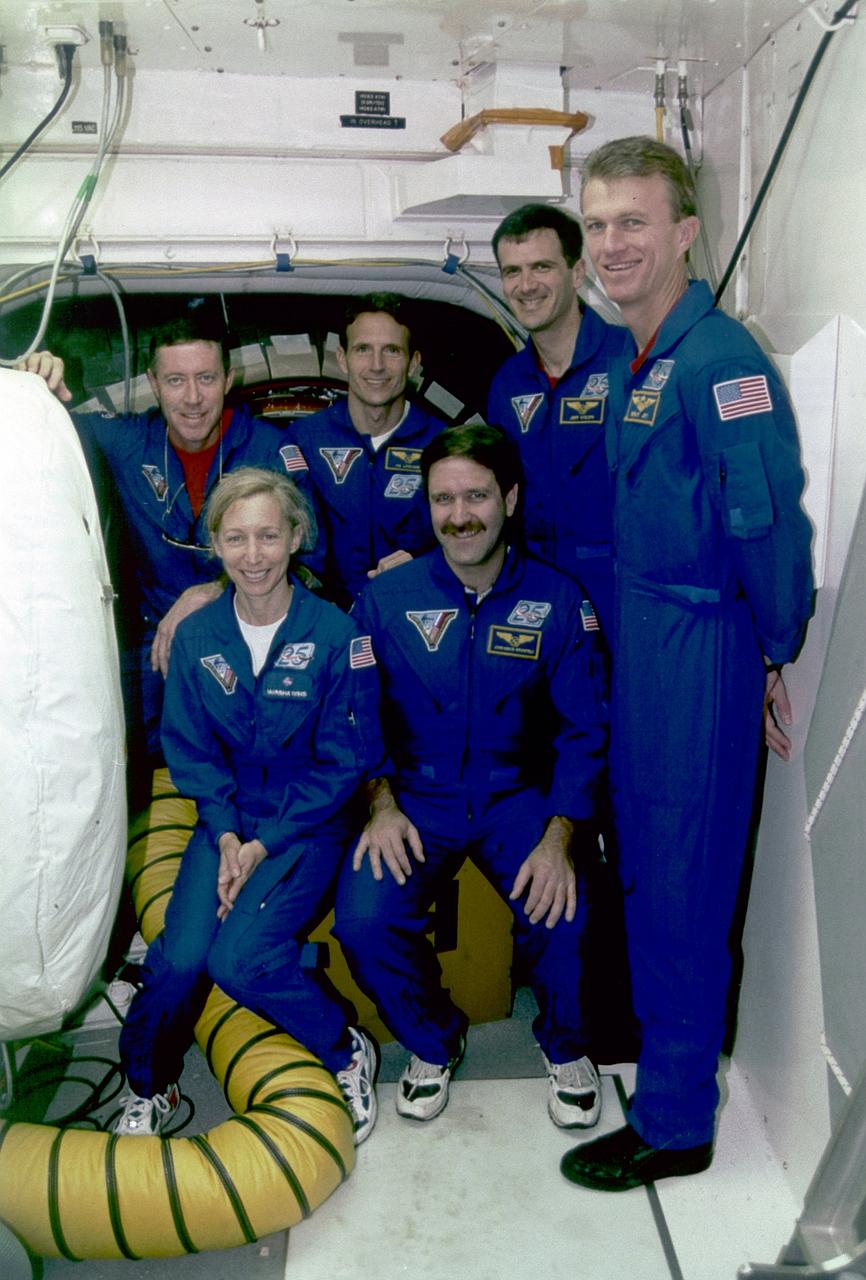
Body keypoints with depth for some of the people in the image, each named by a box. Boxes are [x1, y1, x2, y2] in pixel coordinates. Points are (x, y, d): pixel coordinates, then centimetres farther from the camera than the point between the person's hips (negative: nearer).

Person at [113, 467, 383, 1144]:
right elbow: (190, 751, 4)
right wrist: (226, 836, -11)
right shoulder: (194, 636, -2)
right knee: (180, 957, -16)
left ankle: (347, 1052, 5)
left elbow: (345, 761, -9)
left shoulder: (335, 633, -12)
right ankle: (148, 1086, 14)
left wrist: (265, 843, -14)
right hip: (228, 819, 3)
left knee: (239, 955, -22)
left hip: (310, 821, -3)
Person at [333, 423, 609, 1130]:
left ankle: (566, 1046, 10)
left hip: (519, 796, 0)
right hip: (416, 797, 1)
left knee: (563, 915, -26)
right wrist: (382, 803, -13)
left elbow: (584, 729, -5)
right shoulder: (385, 599, -2)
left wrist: (560, 836, -19)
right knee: (363, 922, -23)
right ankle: (433, 1041, 11)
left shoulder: (559, 600, -4)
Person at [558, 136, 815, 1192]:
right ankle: (668, 1045, 44)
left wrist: (779, 651, -12)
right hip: (638, 643, 9)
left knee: (679, 888, 2)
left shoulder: (718, 359, -18)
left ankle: (674, 1125, 21)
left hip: (699, 653, -9)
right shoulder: (634, 361, 12)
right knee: (644, 863, 21)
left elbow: (767, 517, -21)